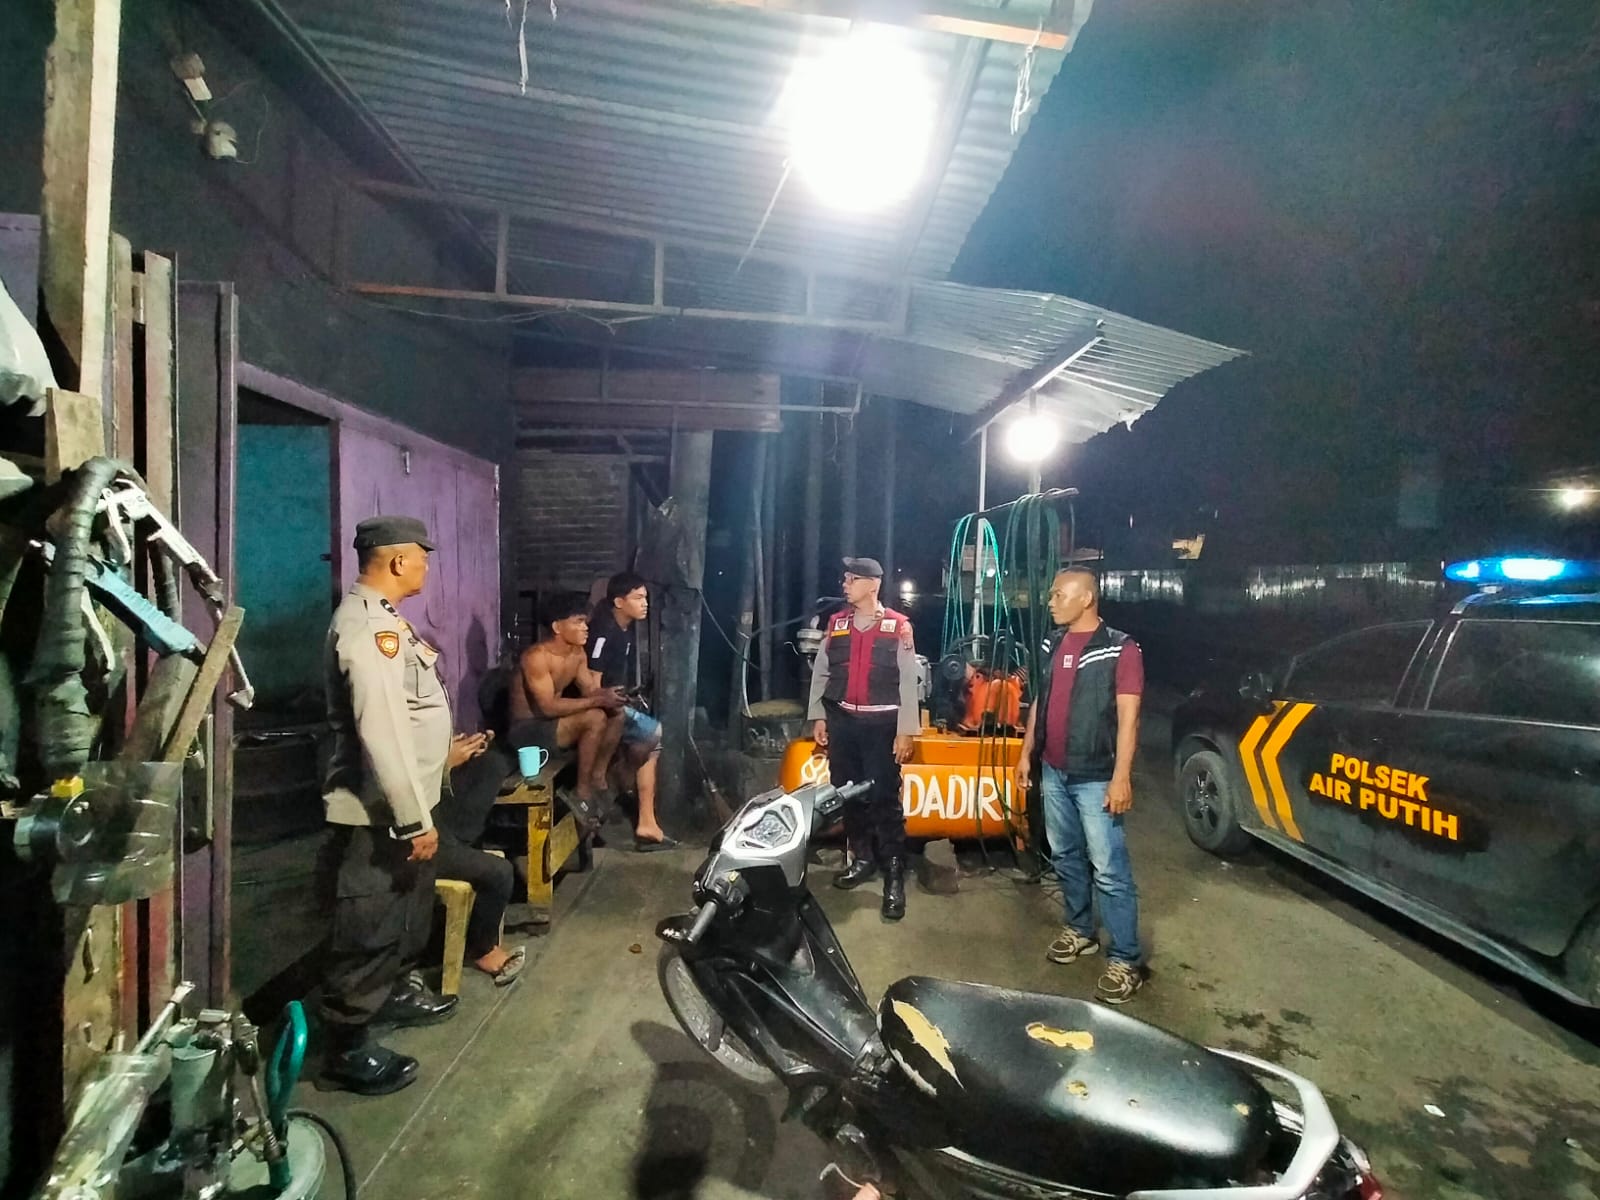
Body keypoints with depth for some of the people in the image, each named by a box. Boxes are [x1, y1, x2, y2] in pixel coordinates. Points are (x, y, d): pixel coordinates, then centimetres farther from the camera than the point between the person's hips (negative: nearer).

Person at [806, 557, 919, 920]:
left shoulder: (898, 626, -4)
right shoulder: (836, 623, 7)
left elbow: (908, 682, -5)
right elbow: (820, 672, 11)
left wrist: (905, 731, -8)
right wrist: (817, 716, 7)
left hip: (881, 724, -4)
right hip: (842, 722, 5)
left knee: (885, 799, -5)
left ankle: (894, 876, 2)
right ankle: (861, 859, 28)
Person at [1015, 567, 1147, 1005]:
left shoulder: (1120, 648, -11)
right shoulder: (1053, 644, 10)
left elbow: (1128, 717, -13)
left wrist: (1121, 777, -18)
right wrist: (1026, 754, 14)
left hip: (1095, 777, -7)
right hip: (1053, 772, 7)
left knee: (1109, 870, -4)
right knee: (1065, 857, 17)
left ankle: (1125, 960, 6)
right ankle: (1080, 931, 32)